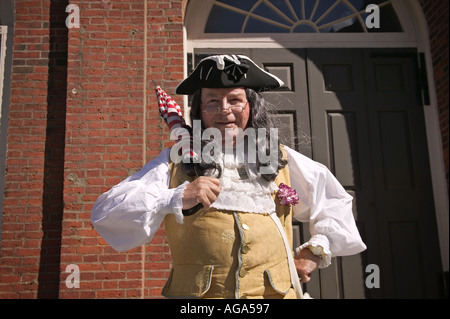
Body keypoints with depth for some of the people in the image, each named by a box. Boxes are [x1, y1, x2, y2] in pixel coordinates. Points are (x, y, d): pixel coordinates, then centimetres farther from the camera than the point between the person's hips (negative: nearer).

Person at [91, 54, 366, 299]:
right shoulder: (176, 162, 9)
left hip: (273, 292, 2)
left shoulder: (281, 158, 16)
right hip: (197, 294, -1)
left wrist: (318, 249, 19)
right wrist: (177, 198, -10)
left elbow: (336, 201, 31)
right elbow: (105, 212, -1)